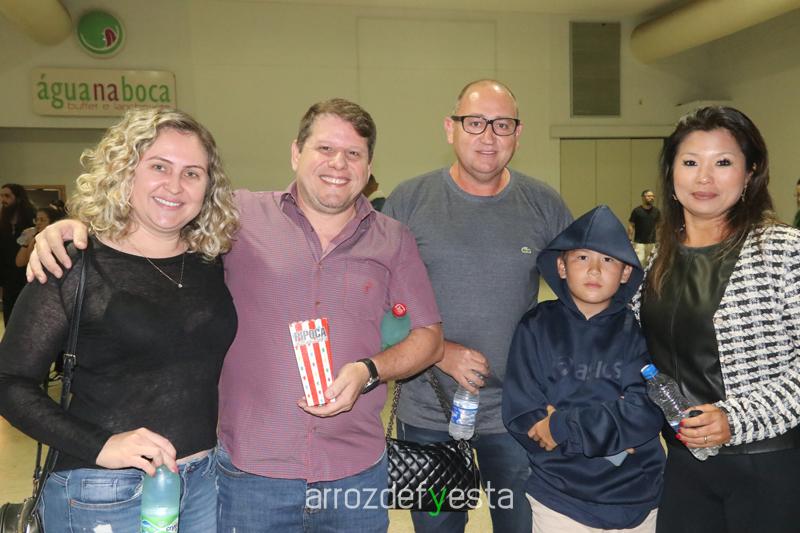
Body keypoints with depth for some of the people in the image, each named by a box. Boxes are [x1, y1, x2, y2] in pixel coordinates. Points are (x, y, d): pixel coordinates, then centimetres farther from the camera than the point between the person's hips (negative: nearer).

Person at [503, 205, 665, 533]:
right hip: (558, 499, -1)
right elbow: (521, 416, -11)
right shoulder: (537, 327, -6)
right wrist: (613, 427, -16)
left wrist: (562, 427, -19)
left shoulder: (639, 330, -4)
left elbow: (647, 413, -14)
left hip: (636, 499, 1)